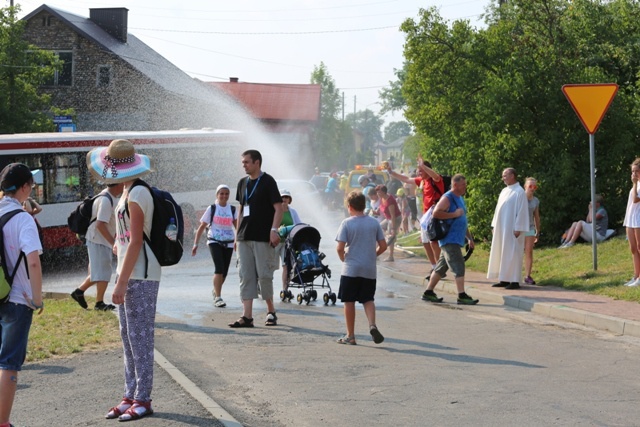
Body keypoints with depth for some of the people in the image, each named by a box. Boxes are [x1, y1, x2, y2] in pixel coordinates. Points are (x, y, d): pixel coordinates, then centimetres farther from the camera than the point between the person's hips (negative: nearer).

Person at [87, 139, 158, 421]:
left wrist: (121, 283, -20)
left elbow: (136, 242, -20)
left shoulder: (136, 195, -17)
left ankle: (142, 400, 1)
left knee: (139, 336, -5)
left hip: (140, 275, -10)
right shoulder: (129, 193, 13)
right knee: (128, 336, 13)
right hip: (129, 273, 10)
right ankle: (131, 396, 20)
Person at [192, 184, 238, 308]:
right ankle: (217, 297, -16)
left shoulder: (233, 209, 7)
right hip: (214, 242, -3)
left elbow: (237, 226, -2)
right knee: (219, 268, -20)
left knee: (224, 272, 6)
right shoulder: (211, 209, 2)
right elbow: (201, 227, 4)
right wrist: (195, 244, -1)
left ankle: (215, 291, 34)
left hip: (228, 243, 3)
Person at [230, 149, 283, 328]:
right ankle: (247, 316, 0)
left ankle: (271, 311, 14)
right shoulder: (242, 183, 14)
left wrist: (274, 230, -19)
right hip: (244, 237, 6)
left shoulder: (267, 181, -5)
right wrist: (237, 234, 16)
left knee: (264, 275, -2)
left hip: (262, 238, -6)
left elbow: (279, 207, -9)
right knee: (246, 276, 1)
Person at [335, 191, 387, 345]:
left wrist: (343, 258, 6)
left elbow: (340, 248, -13)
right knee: (368, 300, 14)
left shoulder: (347, 223, -8)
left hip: (350, 269, -3)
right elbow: (383, 246, 2)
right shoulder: (374, 223, 2)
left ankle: (350, 336, 9)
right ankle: (372, 325, -11)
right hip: (369, 269, 3)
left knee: (349, 302, 6)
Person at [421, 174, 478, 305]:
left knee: (441, 266, 12)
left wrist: (469, 238, 25)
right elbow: (436, 213, -25)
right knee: (458, 266, -13)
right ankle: (462, 296, -14)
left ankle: (428, 293, 16)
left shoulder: (459, 198, 19)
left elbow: (463, 221, 28)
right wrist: (454, 214, -21)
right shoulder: (448, 198, -11)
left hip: (456, 239, 10)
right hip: (449, 239, -10)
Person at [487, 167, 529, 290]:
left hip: (512, 229, -8)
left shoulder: (519, 192, -10)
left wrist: (518, 228, -18)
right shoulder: (504, 191, 15)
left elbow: (521, 211, -14)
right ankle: (504, 279, 11)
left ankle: (515, 281, -4)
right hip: (502, 228, 8)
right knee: (502, 253, 8)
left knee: (512, 253, -7)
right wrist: (495, 225, 15)